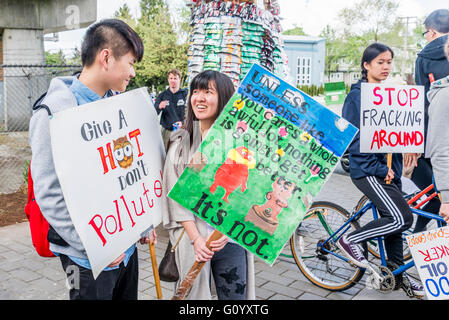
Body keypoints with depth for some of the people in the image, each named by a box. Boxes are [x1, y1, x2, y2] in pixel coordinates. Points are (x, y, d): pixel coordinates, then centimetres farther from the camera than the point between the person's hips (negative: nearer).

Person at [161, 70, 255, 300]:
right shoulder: (180, 141, 0)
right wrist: (196, 238, -10)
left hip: (232, 239, 0)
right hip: (192, 239, 0)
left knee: (235, 294, 10)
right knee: (194, 293, 8)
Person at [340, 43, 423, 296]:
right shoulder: (357, 95, -9)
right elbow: (352, 139, -14)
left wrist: (394, 167, 7)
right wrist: (378, 168, -17)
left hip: (389, 169, 7)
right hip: (368, 171, -7)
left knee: (394, 221, 12)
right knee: (401, 218, -15)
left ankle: (397, 276, 26)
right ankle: (350, 240, 2)